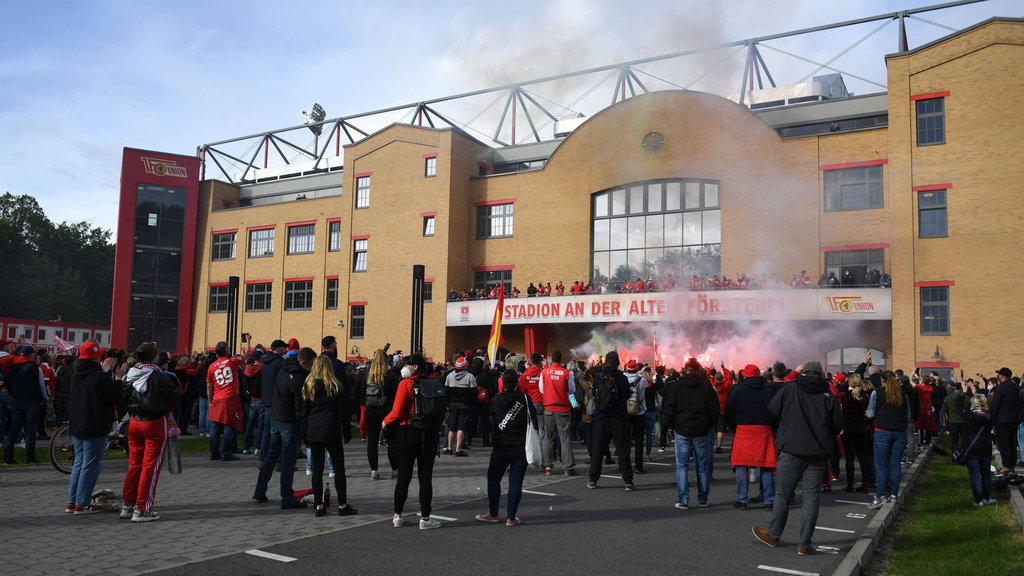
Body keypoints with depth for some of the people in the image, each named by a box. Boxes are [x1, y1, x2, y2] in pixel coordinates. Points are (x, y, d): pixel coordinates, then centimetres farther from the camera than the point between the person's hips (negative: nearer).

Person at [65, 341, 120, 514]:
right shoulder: (99, 377, -19)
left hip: (76, 426, 8)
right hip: (94, 428, -8)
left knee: (79, 462, 17)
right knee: (91, 464, -2)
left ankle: (71, 501, 18)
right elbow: (115, 394, -13)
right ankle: (82, 504, 0)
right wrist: (107, 374, -2)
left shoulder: (76, 374, 8)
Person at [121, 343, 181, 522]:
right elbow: (174, 396, -14)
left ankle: (127, 505, 24)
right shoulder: (157, 376, -18)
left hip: (134, 422, 6)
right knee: (150, 466, 1)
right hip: (155, 424, -6)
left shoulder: (130, 375, 2)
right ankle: (142, 509, 3)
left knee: (134, 464, 17)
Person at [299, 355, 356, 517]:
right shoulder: (334, 386, -5)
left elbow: (303, 412, 6)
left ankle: (319, 506, 9)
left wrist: (305, 436, 12)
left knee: (317, 469, 8)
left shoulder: (308, 386, 3)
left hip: (313, 432, 3)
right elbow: (343, 411, -4)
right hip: (331, 432, -3)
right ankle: (342, 505, 7)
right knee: (339, 467, 4)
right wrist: (347, 432, 4)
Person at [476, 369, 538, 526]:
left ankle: (493, 514, 17)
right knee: (515, 482, 4)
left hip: (501, 448, 1)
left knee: (493, 480, 14)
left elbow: (491, 422, 7)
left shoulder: (496, 400, 0)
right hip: (521, 448, -1)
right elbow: (534, 420, -3)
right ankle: (511, 517, 5)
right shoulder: (525, 399, -5)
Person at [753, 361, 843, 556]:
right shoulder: (828, 396, 1)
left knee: (783, 494, 9)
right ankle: (805, 544, 8)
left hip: (792, 450, -1)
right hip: (818, 454, 1)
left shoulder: (790, 389, -2)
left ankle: (773, 535, 23)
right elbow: (838, 424, 4)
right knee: (811, 496, 6)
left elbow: (772, 412, 1)